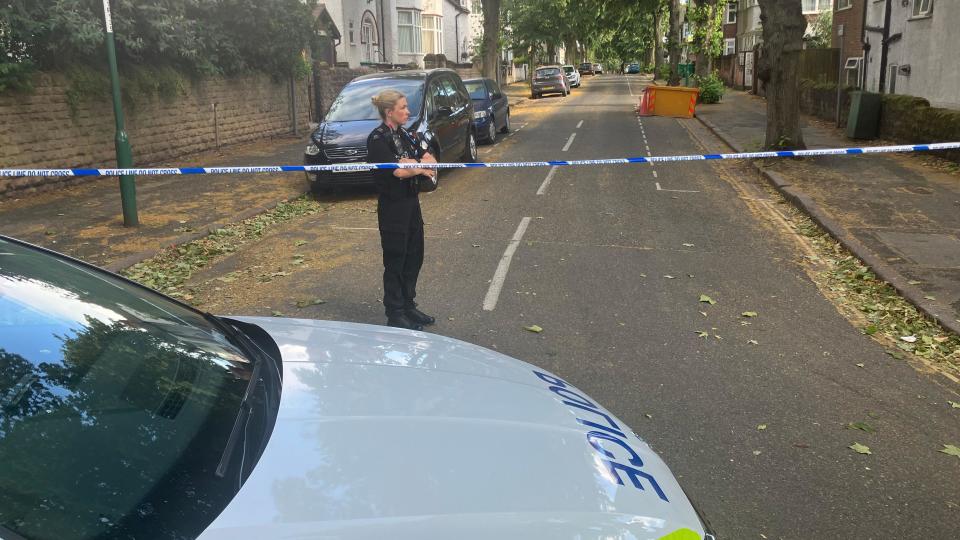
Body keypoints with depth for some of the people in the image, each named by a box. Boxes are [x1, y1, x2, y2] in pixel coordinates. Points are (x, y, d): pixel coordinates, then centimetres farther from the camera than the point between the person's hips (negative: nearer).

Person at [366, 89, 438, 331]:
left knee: (414, 256, 14)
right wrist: (421, 168, -6)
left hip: (411, 202, 8)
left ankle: (408, 306, 27)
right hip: (392, 206, -8)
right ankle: (395, 315, 10)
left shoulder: (404, 134, 11)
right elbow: (398, 171, -23)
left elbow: (429, 159, 7)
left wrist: (413, 163, -14)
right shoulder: (378, 139, -14)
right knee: (395, 260, 0)